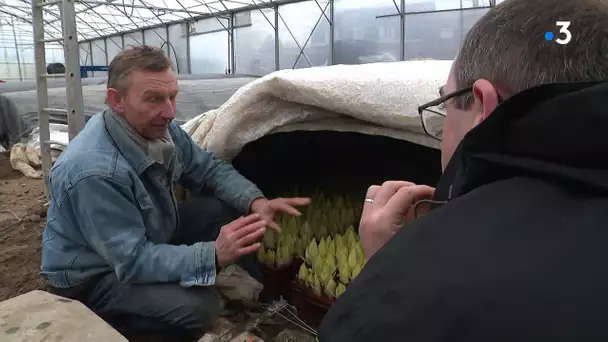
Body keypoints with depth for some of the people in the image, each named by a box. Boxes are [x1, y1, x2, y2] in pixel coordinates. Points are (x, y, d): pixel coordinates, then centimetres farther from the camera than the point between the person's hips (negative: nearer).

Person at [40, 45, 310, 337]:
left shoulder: (159, 129, -11)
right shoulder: (94, 171, -36)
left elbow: (210, 168, -2)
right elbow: (132, 261, -32)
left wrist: (255, 202, -20)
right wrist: (213, 255, -40)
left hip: (151, 235, 8)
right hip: (92, 277, -7)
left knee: (223, 209, -8)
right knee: (197, 307, -28)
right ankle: (110, 323, 0)